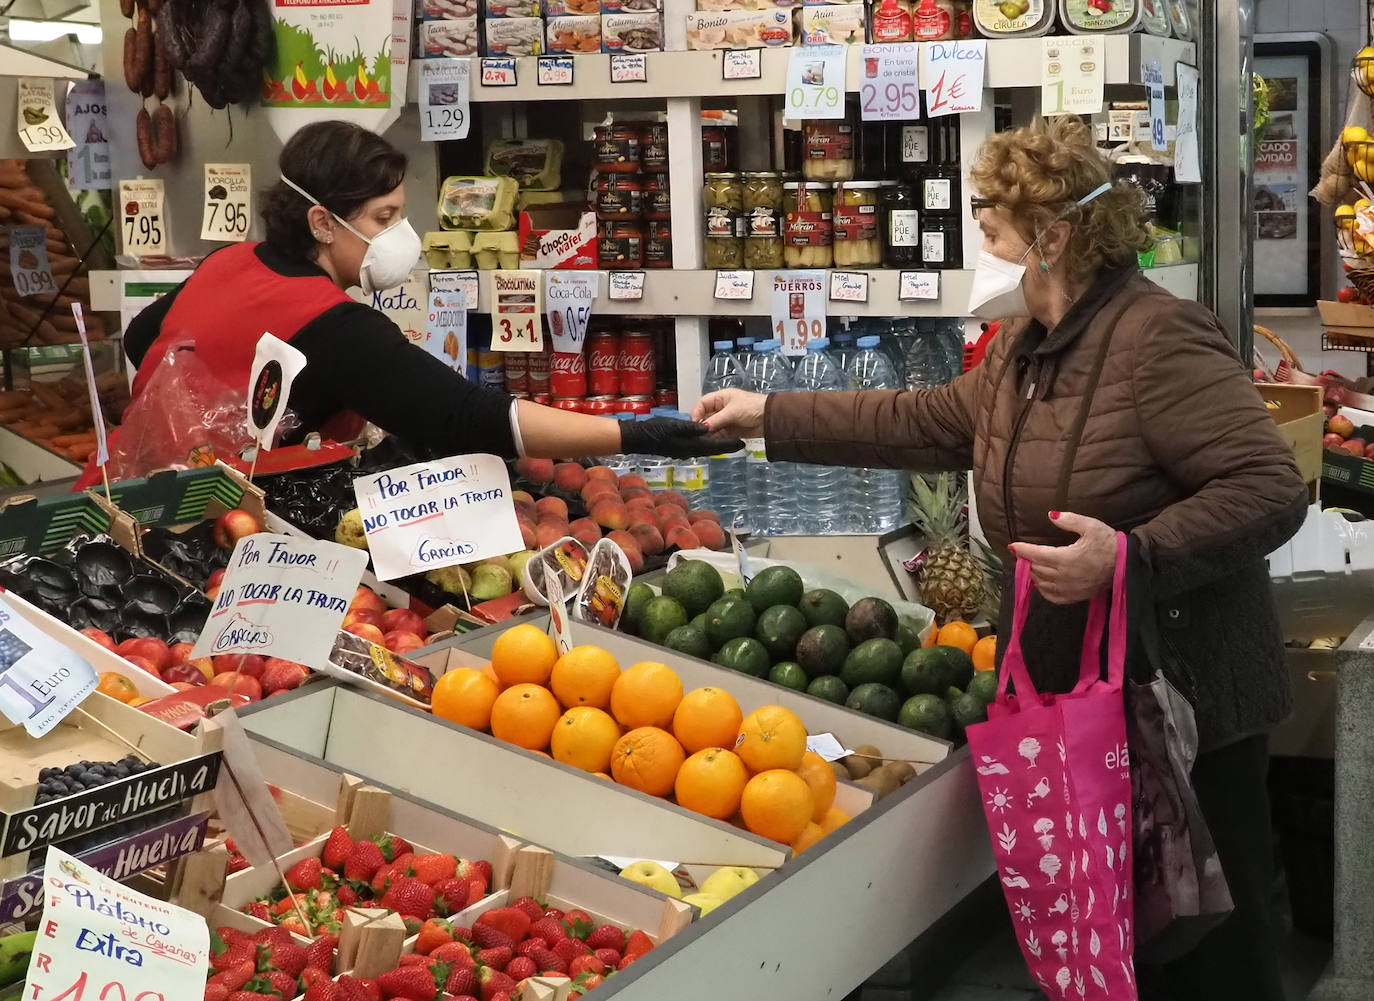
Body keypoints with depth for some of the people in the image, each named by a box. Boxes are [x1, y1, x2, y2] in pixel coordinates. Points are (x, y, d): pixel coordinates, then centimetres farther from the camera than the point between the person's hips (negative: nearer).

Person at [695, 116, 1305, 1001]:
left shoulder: (1160, 338, -21)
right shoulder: (1030, 345, 9)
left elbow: (1271, 489, -25)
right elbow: (925, 422, 18)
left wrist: (1131, 556, -33)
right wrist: (770, 417, 18)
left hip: (1185, 700, -9)